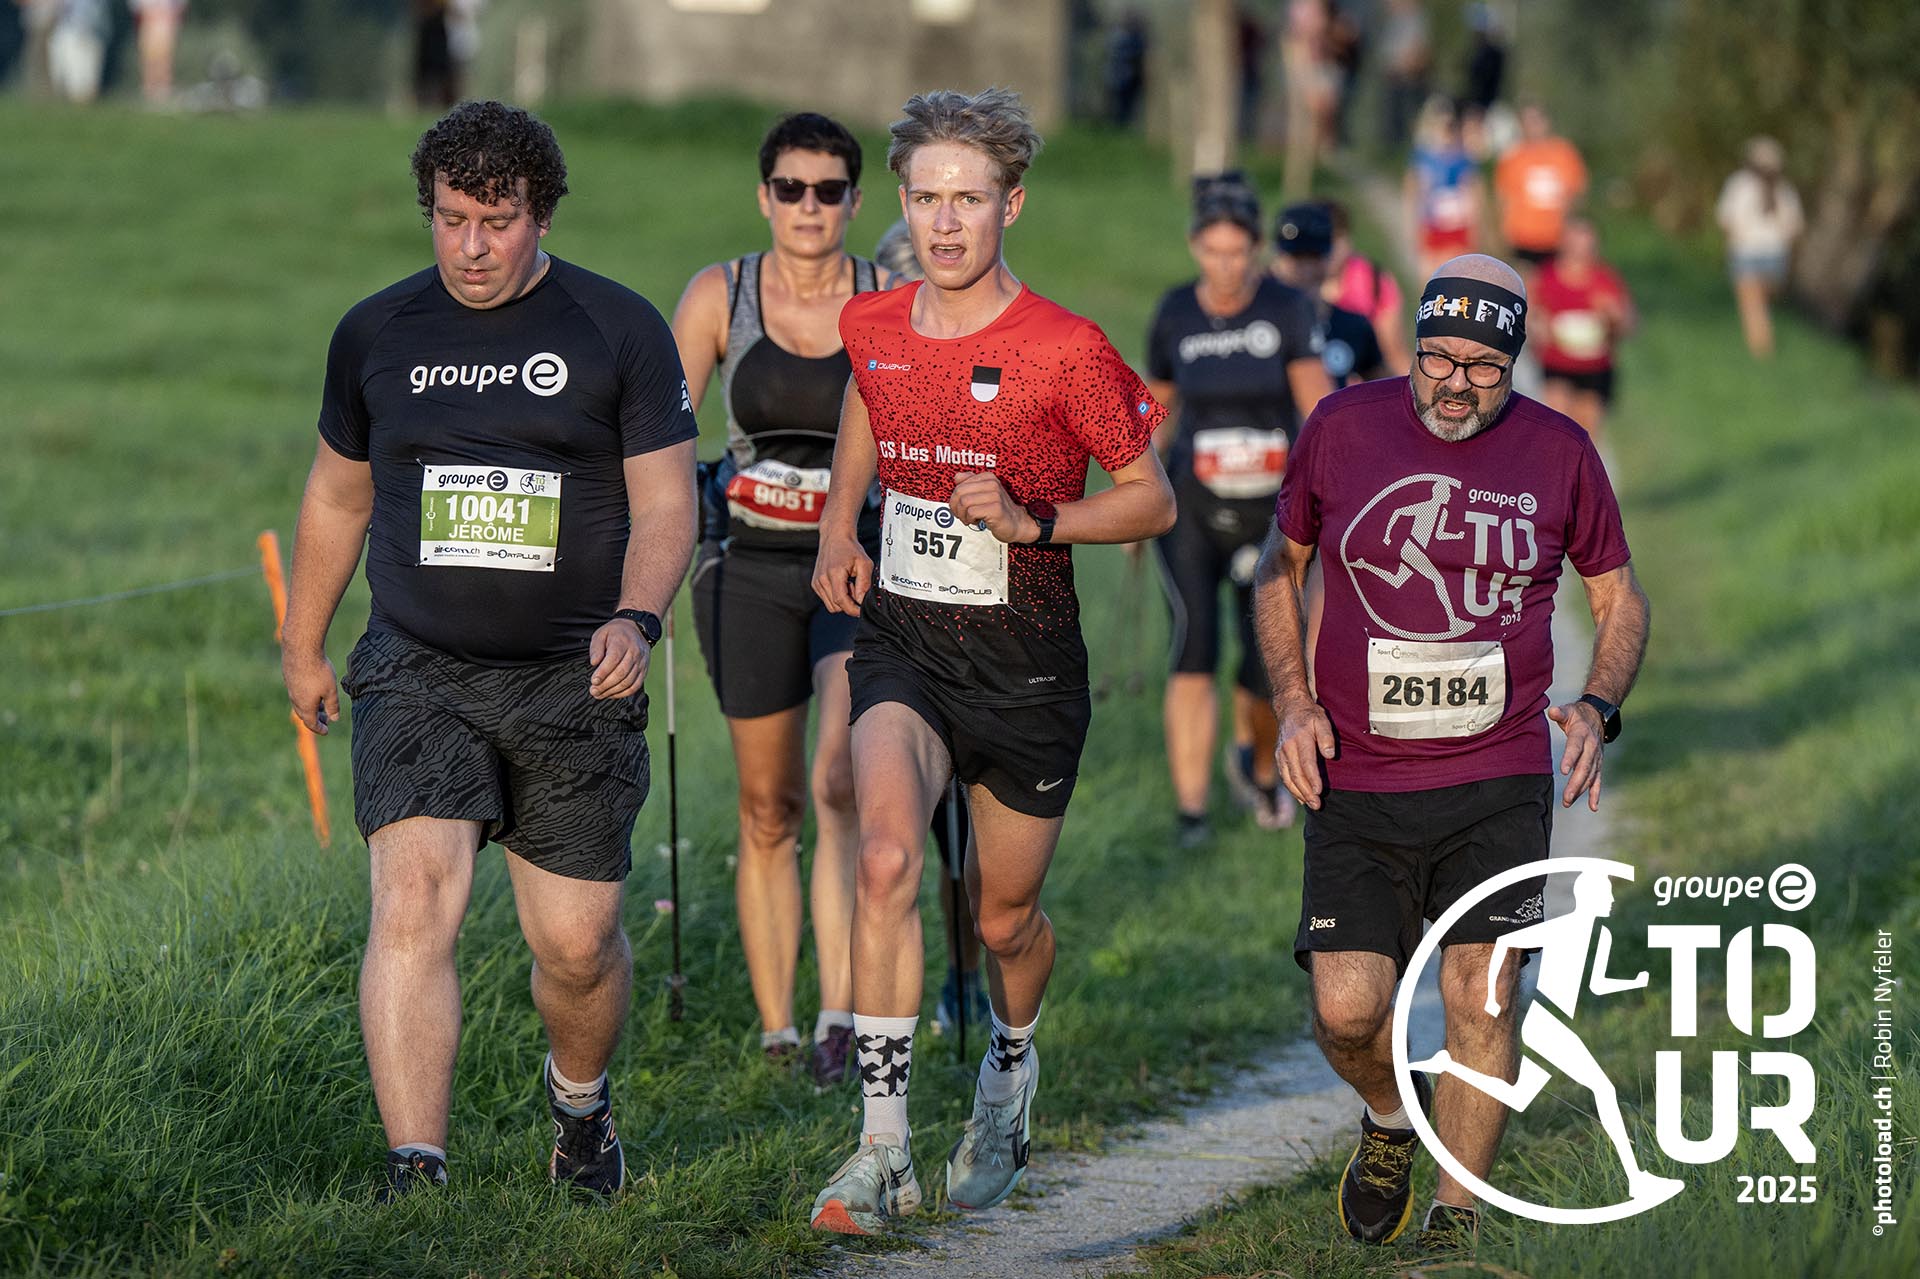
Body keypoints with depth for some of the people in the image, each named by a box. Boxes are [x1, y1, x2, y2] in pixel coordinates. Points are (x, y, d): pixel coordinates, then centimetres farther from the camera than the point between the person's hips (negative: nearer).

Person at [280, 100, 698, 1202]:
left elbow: (665, 502, -4)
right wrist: (302, 644, 26)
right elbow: (338, 494, 20)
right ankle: (416, 1178, -22)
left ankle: (580, 1100, 37)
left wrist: (636, 619, -22)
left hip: (573, 687, -1)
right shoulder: (377, 333, 7)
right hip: (419, 677, 1)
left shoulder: (621, 330, -1)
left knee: (577, 943, 4)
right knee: (413, 903, -18)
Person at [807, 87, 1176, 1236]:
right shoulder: (874, 330, 0)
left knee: (1004, 917, 11)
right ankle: (885, 1149, -23)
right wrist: (839, 528, 12)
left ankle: (1012, 1068, 47)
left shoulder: (1068, 352, -13)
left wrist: (1034, 520, -19)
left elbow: (1154, 502, -4)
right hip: (900, 635, 2)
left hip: (1025, 661, -2)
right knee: (888, 859, -24)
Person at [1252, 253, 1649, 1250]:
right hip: (1355, 784, 0)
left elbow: (1618, 596, 14)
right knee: (1346, 1010, -8)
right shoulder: (1343, 427, 1)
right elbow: (1280, 567, 14)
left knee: (1481, 998, -7)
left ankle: (1455, 1222, 7)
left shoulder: (1558, 452, 1)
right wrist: (1294, 702, 2)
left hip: (1499, 782, 0)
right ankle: (1389, 1120, 26)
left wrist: (1597, 707, -4)